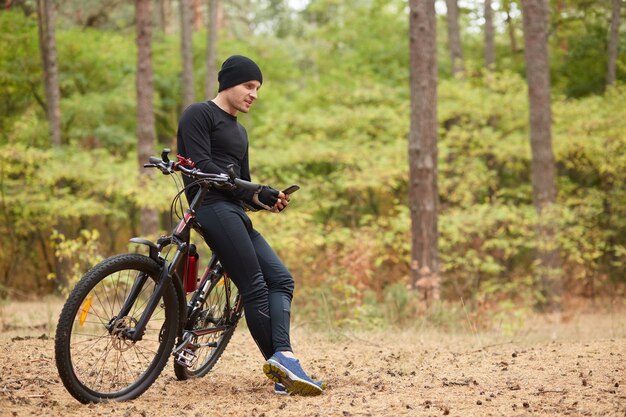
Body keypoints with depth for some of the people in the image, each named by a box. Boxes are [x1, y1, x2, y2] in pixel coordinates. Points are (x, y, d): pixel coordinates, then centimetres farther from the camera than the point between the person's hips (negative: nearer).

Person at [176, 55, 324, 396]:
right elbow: (203, 166, -12)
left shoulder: (239, 131, 29)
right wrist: (255, 192, -14)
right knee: (256, 288, -16)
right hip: (213, 206, -9)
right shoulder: (199, 115, 1)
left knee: (281, 279, -5)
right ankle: (281, 362, -17)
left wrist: (268, 198, 1)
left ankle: (282, 358, -19)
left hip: (235, 213, 9)